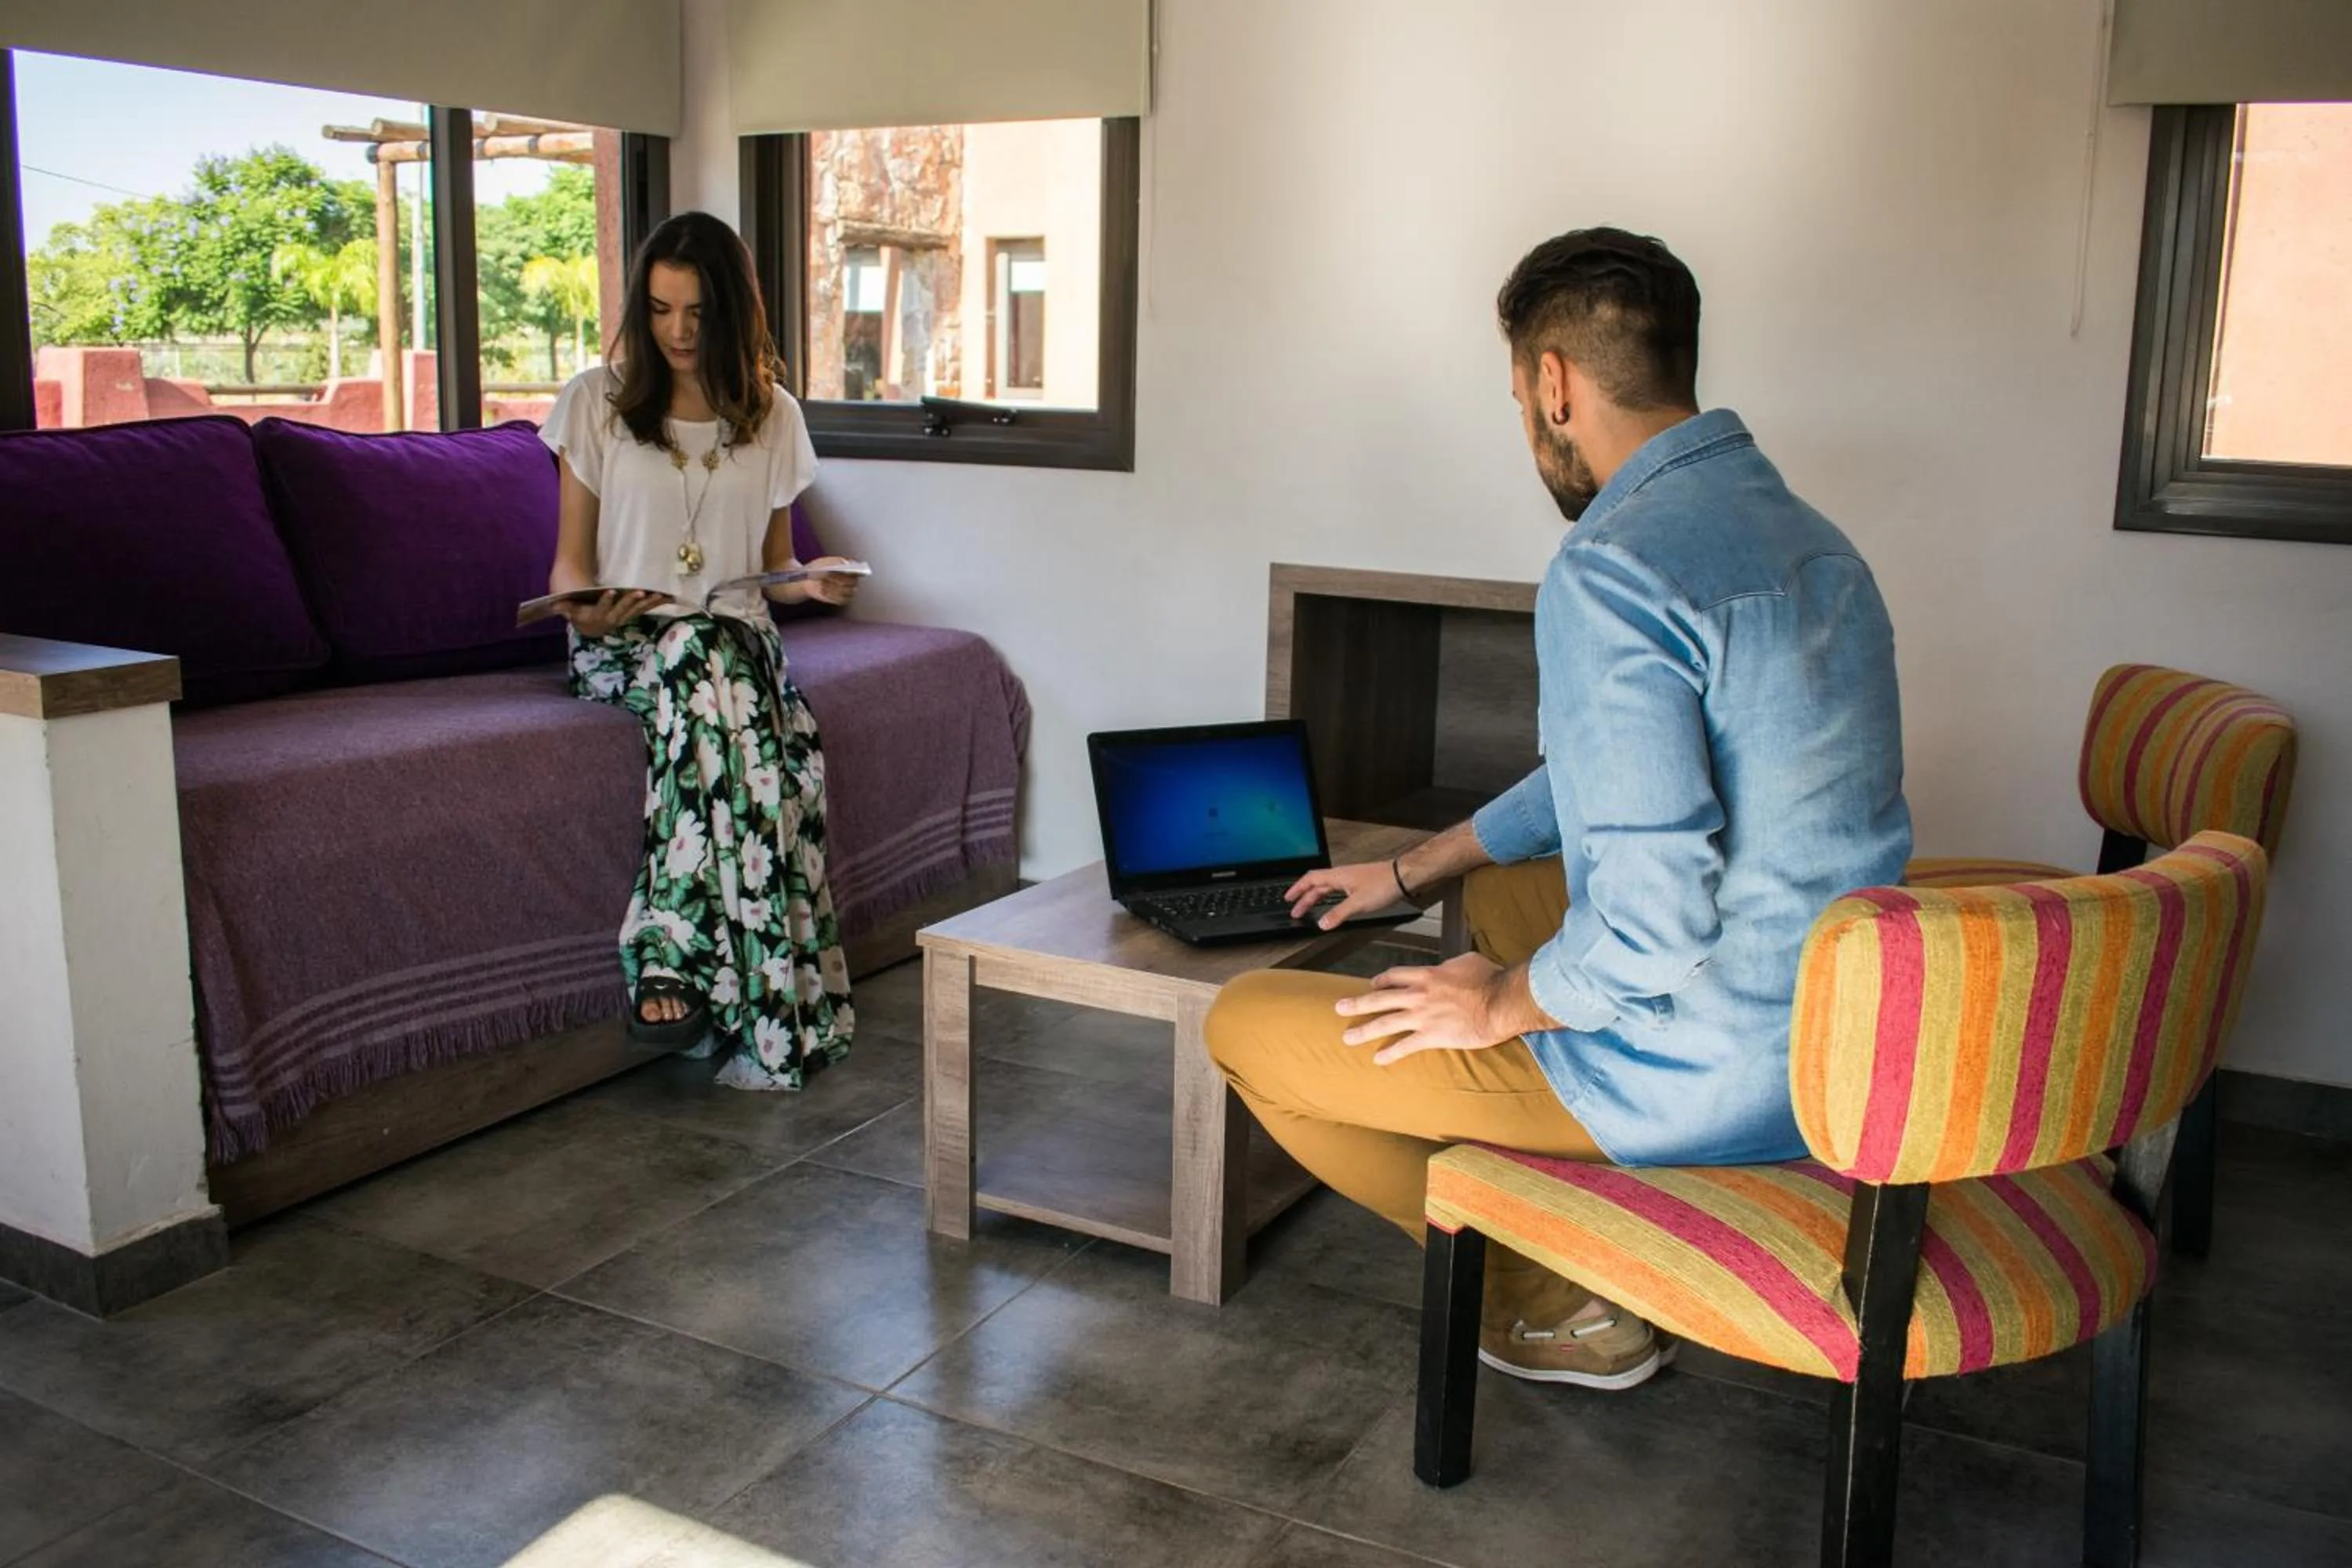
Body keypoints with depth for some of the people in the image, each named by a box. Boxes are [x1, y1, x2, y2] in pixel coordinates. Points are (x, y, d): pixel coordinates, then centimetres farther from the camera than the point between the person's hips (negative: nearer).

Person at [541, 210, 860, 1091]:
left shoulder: (772, 416, 13)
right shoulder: (597, 401, 7)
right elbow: (570, 562, 6)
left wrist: (812, 583, -6)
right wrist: (588, 611, -17)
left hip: (736, 636, 2)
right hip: (622, 644, -2)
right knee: (706, 661, -37)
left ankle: (674, 958, -38)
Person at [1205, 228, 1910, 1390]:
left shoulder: (1611, 574, -23)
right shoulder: (1801, 533, 9)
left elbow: (1654, 918, -30)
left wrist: (1503, 1005, -9)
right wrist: (1410, 871, 27)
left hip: (1708, 1078, -9)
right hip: (1835, 1029, 9)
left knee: (1246, 1025, 0)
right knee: (1496, 892, 33)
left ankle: (1555, 1302, 9)